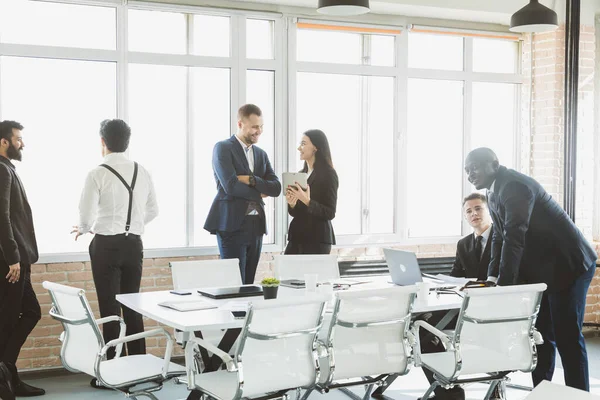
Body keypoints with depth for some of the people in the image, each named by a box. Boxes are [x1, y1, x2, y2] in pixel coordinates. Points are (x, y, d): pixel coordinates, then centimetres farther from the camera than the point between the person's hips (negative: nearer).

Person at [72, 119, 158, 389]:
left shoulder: (98, 174, -12)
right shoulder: (142, 173, 3)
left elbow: (86, 216, -12)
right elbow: (153, 211, 12)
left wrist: (84, 229, 10)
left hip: (107, 245, -5)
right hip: (134, 243, 5)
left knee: (110, 309, 1)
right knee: (132, 306, 14)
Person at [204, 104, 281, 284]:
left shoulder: (261, 154, 18)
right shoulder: (223, 148, -3)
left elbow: (276, 188, 6)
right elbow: (230, 186, -16)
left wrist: (251, 180, -11)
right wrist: (259, 193, -2)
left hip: (256, 225, 6)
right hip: (233, 224, -6)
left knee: (249, 284, 7)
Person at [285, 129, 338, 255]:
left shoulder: (328, 174, -7)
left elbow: (330, 213, -12)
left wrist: (307, 201, -24)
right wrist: (291, 204, -5)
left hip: (317, 239, -6)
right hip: (297, 236, 6)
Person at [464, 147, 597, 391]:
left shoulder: (514, 186, -21)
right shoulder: (494, 193, 9)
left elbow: (515, 237, -29)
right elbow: (500, 238, 10)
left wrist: (504, 285, -32)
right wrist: (492, 279, -3)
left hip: (568, 265, -9)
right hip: (543, 270, 10)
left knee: (567, 338, -7)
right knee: (541, 336, 11)